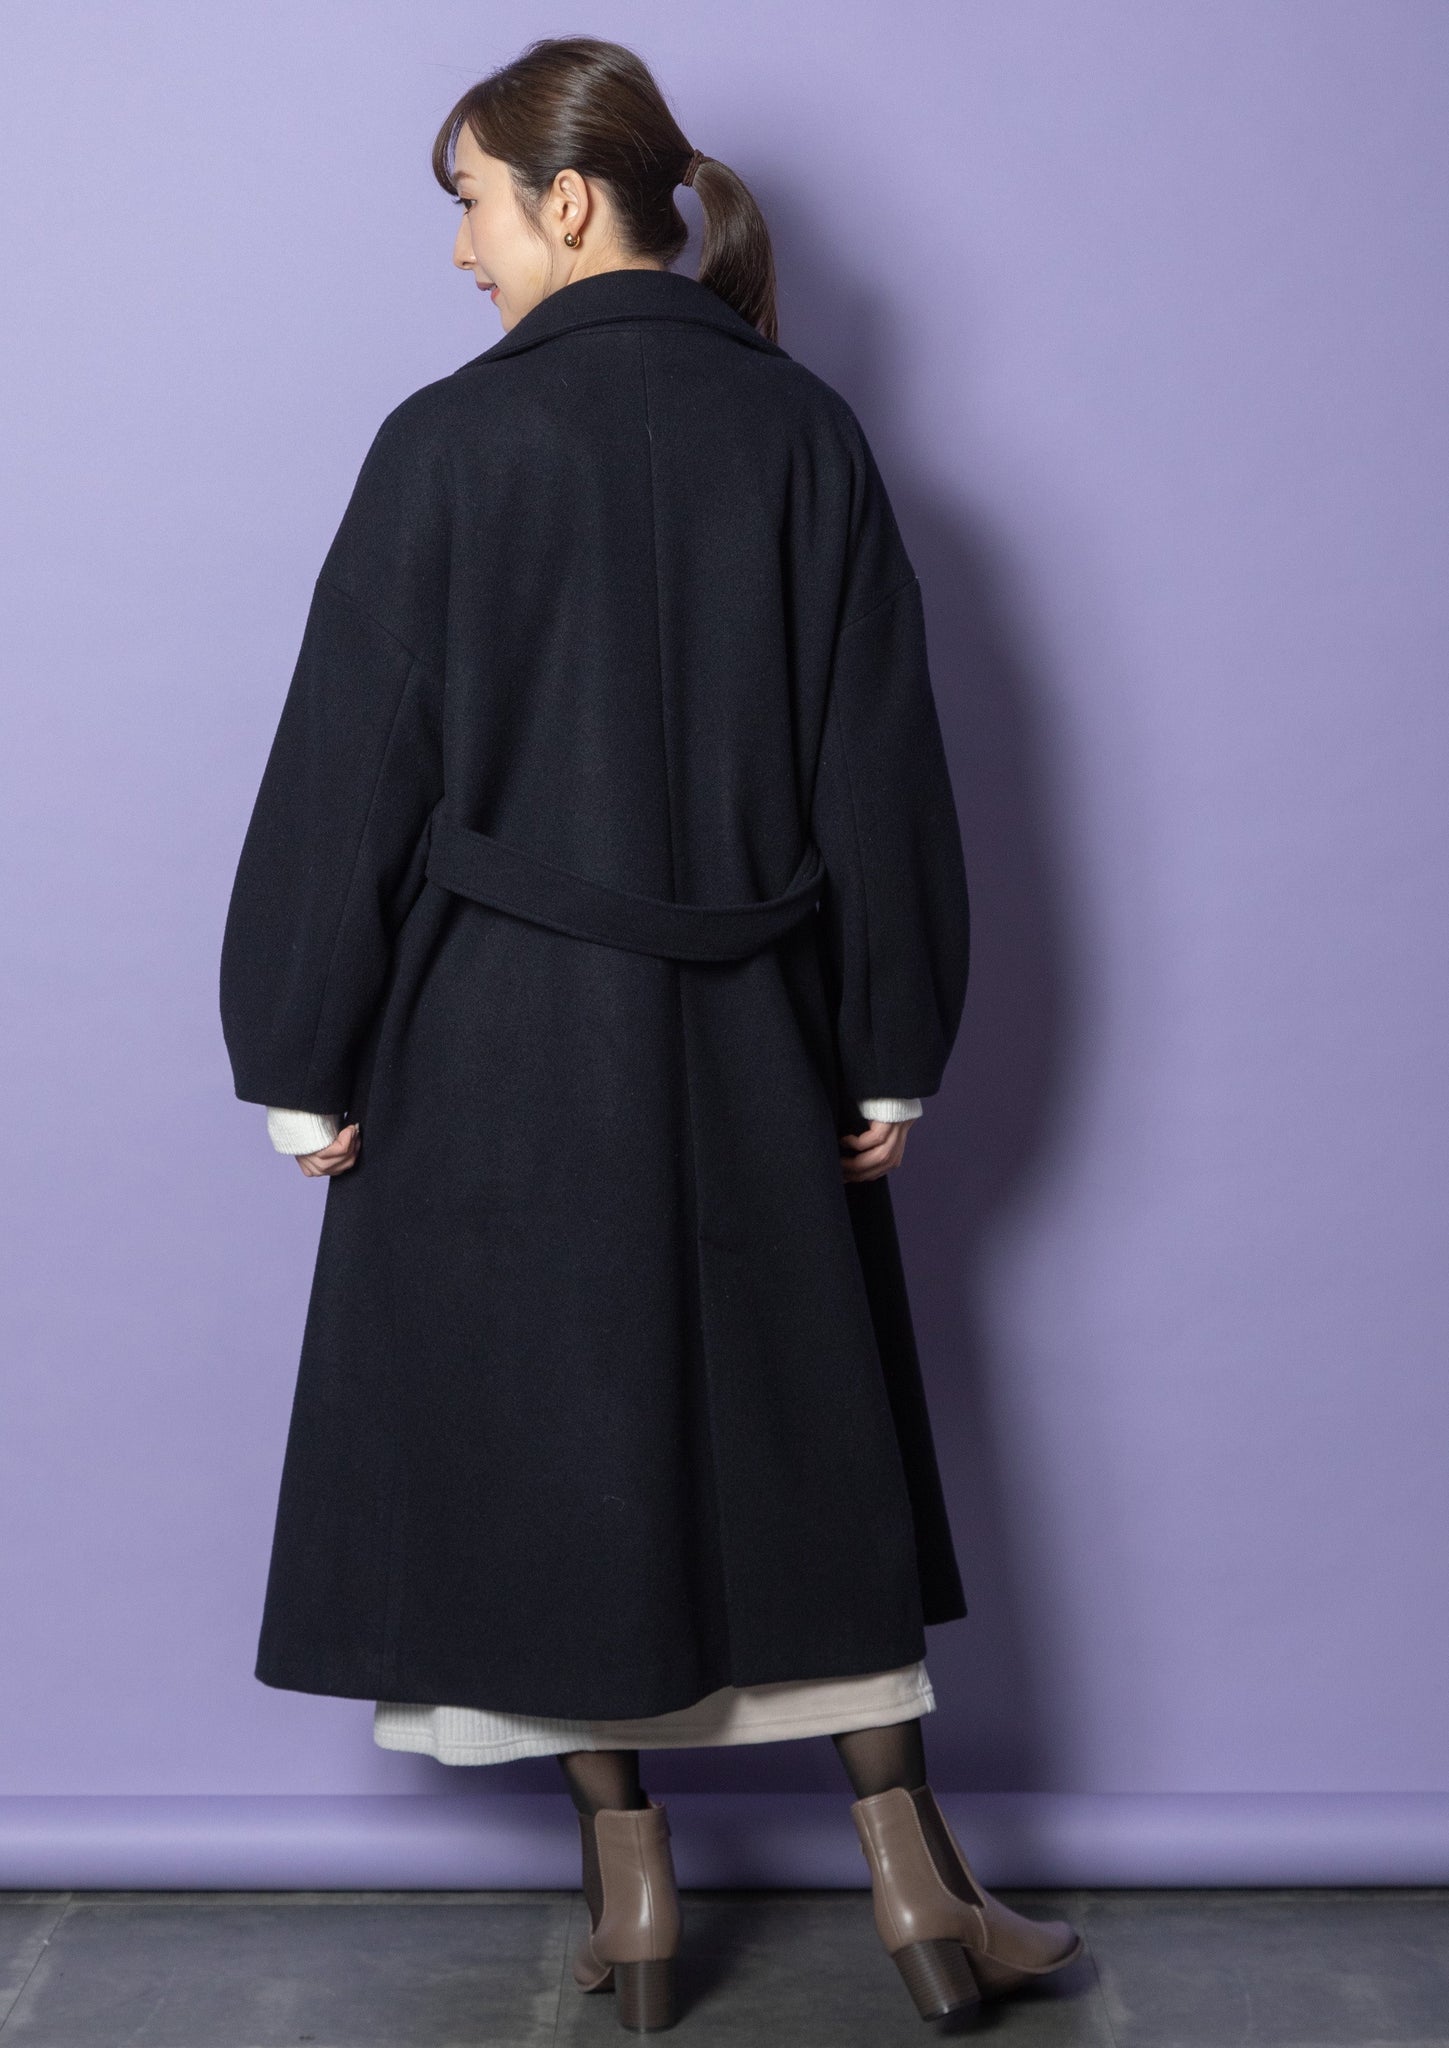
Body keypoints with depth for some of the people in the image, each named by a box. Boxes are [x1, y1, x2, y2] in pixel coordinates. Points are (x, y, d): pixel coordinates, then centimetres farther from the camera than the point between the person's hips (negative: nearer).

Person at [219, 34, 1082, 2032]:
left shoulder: (452, 440, -10)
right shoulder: (806, 431, 1)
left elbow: (351, 767, -9)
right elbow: (883, 761, 2)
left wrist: (305, 1061, 0)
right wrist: (892, 1049, 9)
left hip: (503, 1041, -3)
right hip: (752, 1037, 3)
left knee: (550, 1423, 10)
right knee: (802, 1424, 14)